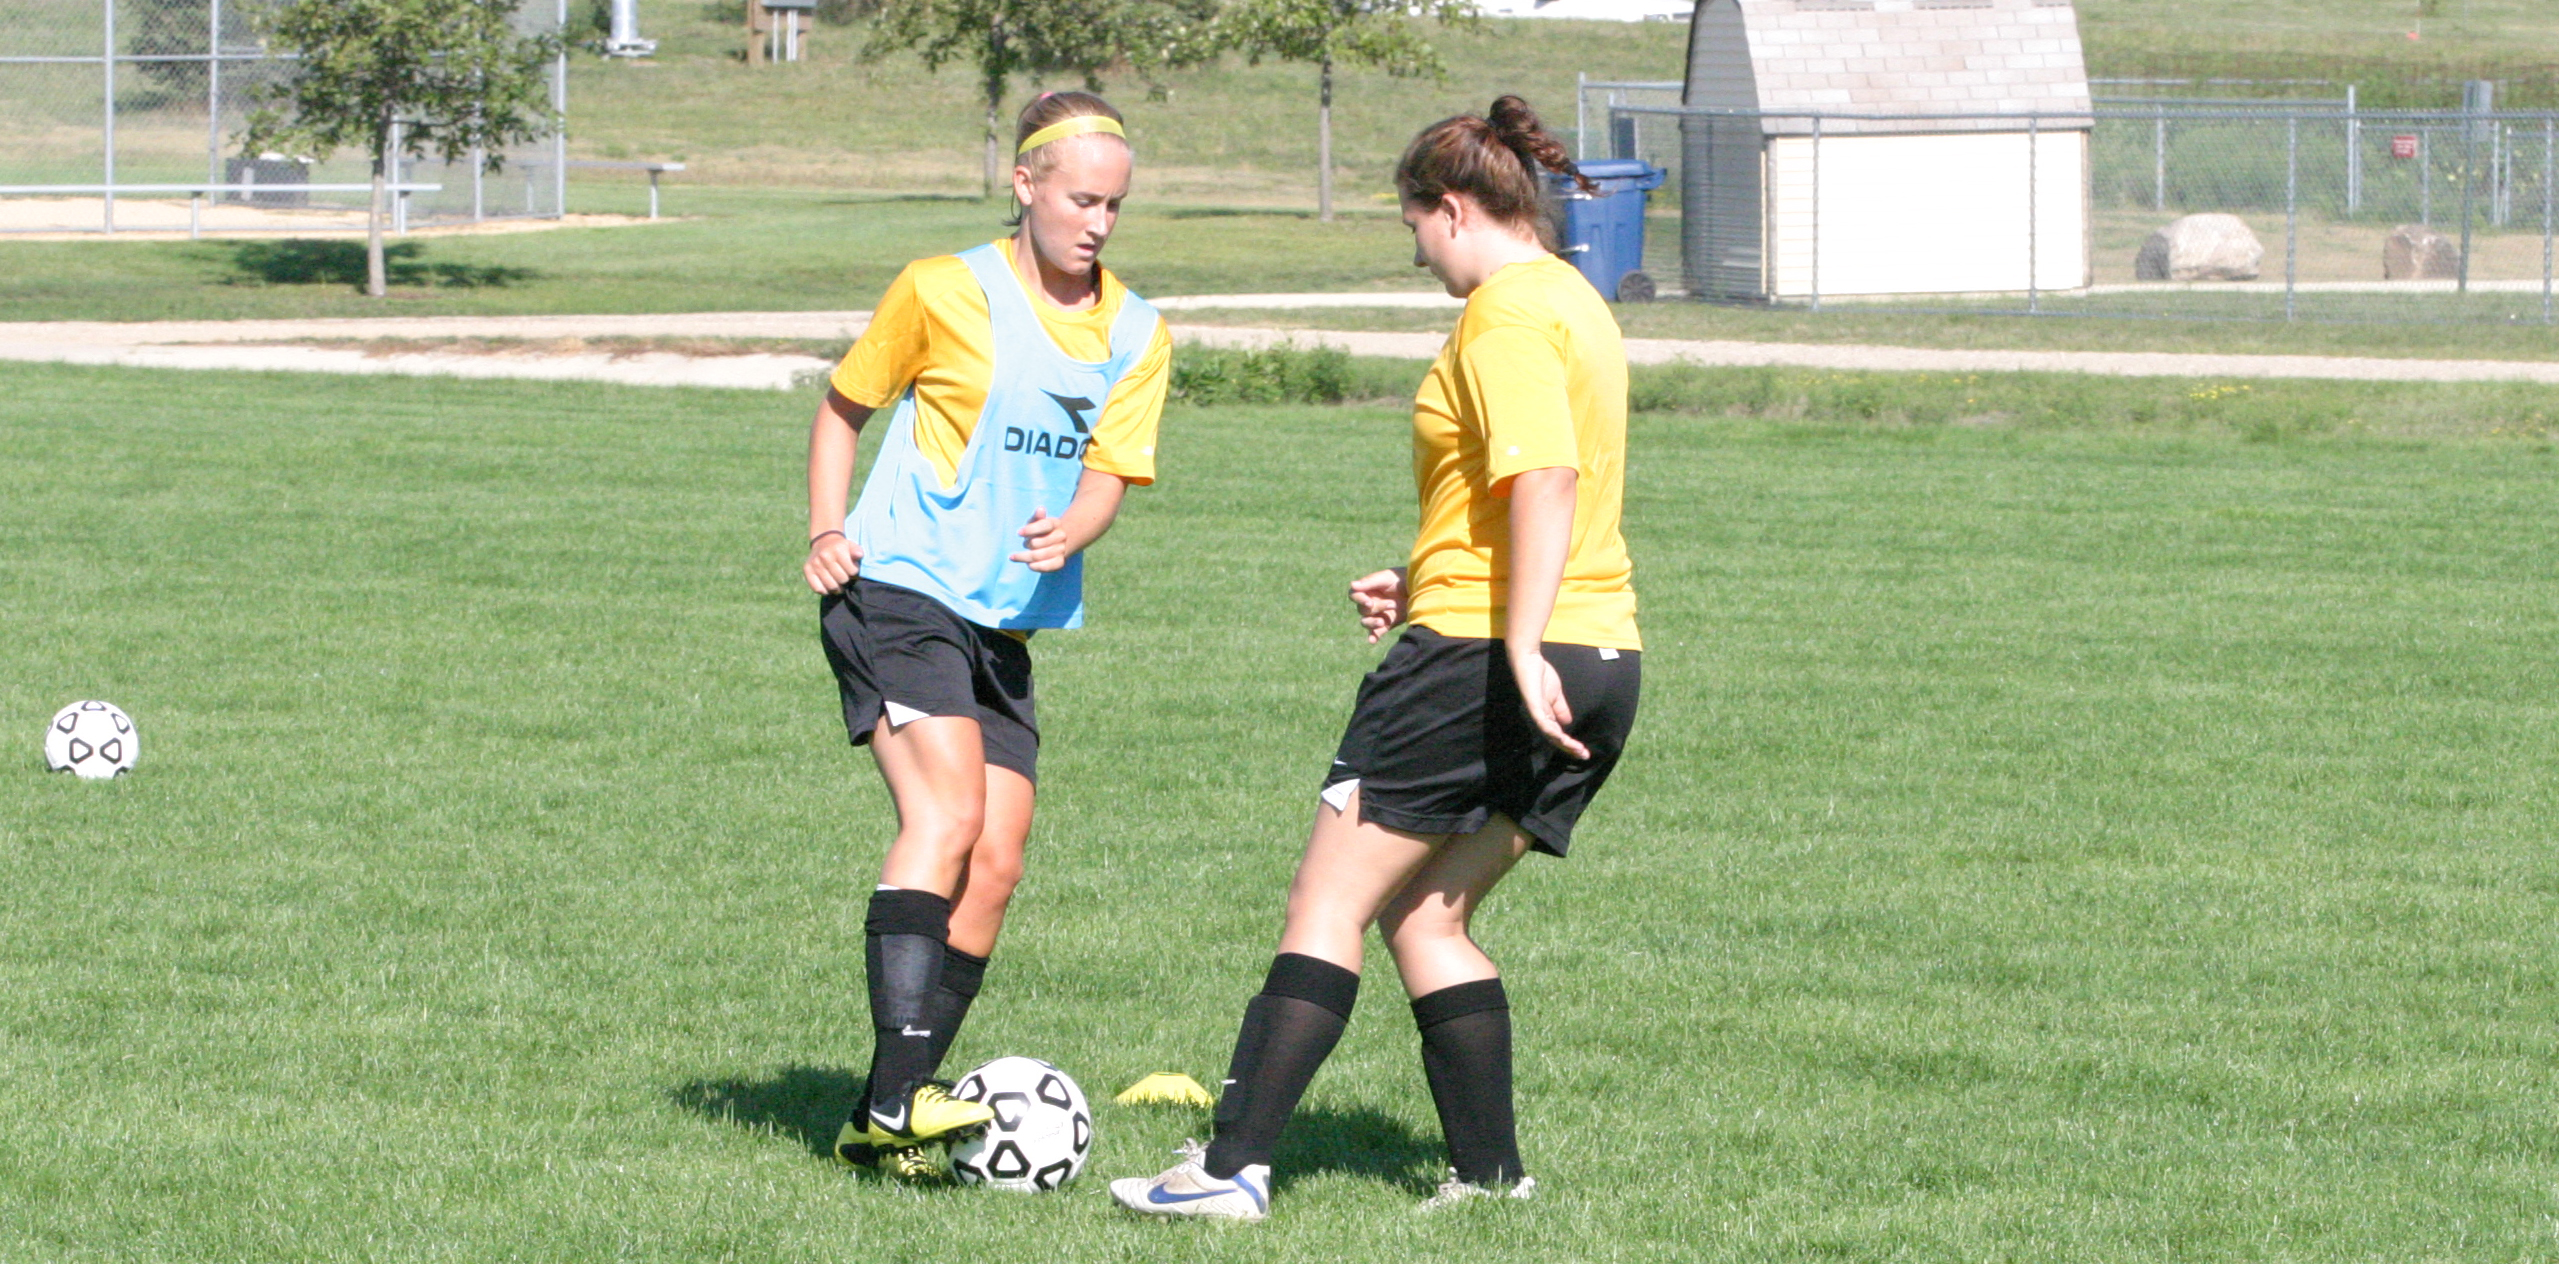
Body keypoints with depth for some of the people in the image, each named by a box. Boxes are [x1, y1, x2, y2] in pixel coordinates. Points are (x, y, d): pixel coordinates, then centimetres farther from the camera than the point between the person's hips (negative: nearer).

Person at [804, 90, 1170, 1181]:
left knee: (995, 865, 0)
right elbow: (845, 406, 10)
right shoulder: (943, 292, -3)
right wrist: (827, 533, -3)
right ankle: (894, 1094, -29)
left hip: (1005, 621, 6)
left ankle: (886, 1124, 8)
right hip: (897, 591, -6)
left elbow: (1107, 476, 0)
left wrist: (1069, 532, -22)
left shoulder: (1135, 335, 8)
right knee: (947, 814, -24)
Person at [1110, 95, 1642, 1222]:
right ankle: (1488, 1172, 10)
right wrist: (1431, 587, 28)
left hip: (1480, 661, -9)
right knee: (1424, 914, 16)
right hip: (1603, 657, 9)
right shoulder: (1574, 303, 19)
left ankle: (1235, 1166, -6)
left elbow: (1544, 480, -24)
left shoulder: (1506, 313, -11)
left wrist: (1519, 648, -29)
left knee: (1328, 904, -3)